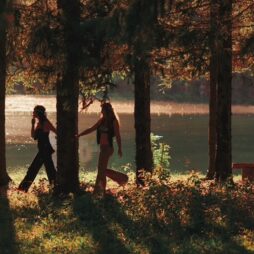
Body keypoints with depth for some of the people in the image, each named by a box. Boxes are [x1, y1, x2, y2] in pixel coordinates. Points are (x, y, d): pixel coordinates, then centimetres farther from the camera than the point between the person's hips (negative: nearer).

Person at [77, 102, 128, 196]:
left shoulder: (114, 121, -7)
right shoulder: (102, 120, 12)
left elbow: (117, 135, -8)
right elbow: (91, 129, 15)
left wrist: (120, 149, -11)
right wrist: (79, 135, 9)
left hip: (108, 148, -8)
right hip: (103, 148, 8)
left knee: (101, 169, -7)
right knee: (103, 170, 13)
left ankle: (98, 190, -2)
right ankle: (122, 178, 26)